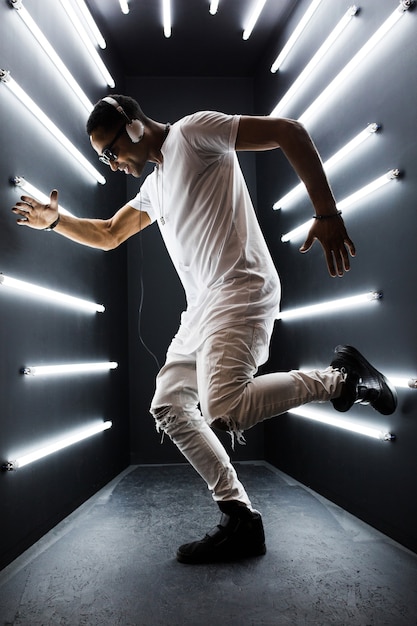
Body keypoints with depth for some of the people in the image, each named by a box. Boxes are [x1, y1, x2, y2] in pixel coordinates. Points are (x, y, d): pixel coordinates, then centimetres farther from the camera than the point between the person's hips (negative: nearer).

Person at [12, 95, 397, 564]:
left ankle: (340, 378, -5)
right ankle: (239, 519, 9)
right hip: (202, 307, 10)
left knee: (222, 411, -26)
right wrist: (55, 221, 22)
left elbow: (289, 132, -9)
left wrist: (327, 215, -16)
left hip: (240, 293, -10)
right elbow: (108, 235, 35)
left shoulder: (193, 131, -2)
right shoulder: (154, 186, 25)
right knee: (169, 408, 6)